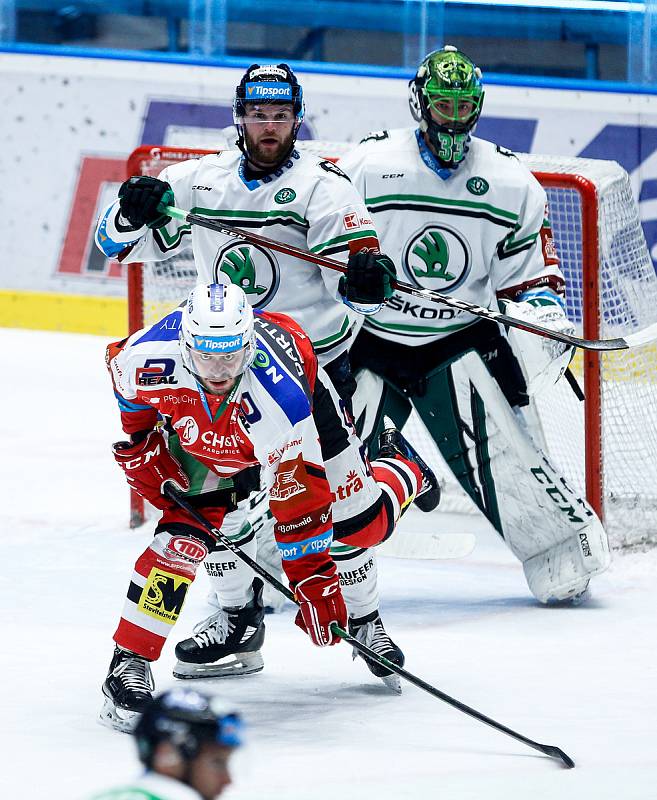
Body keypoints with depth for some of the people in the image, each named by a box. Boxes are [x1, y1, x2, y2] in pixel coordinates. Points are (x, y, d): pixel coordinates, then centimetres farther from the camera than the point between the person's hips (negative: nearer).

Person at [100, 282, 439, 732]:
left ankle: (402, 469, 39)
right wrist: (141, 442, -5)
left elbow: (300, 507, -39)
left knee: (361, 522, 3)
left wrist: (314, 582, -36)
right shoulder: (148, 357, -38)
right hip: (199, 431, 2)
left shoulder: (281, 396, -46)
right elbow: (121, 364, -8)